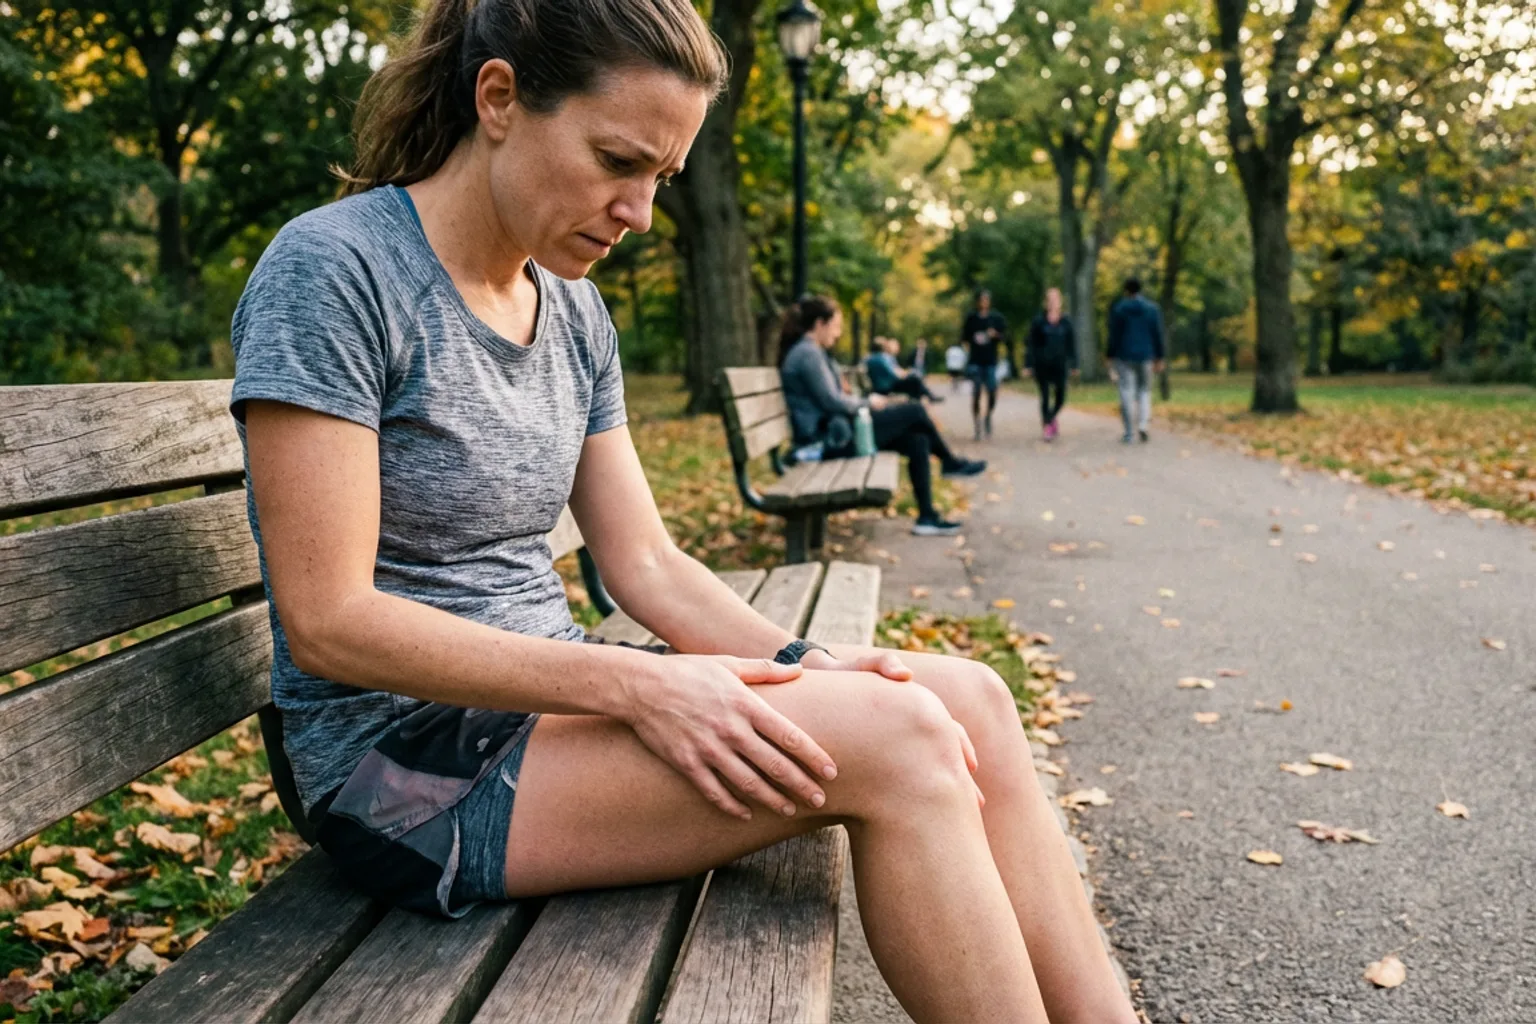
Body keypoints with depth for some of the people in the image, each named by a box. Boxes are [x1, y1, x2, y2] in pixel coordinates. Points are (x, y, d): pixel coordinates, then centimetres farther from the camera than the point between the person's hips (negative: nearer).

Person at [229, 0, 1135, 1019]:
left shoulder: (575, 313, 9)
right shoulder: (332, 272, -14)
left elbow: (646, 563, 8)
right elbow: (330, 621, -19)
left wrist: (800, 664, -10)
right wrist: (636, 684, -25)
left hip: (547, 699, 7)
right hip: (409, 764, -7)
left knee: (968, 697, -9)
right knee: (889, 738, -24)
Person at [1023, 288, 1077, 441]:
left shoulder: (1066, 321, 5)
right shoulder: (1038, 321, 0)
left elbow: (1071, 343, 9)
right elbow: (1030, 343, 0)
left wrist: (1074, 364, 5)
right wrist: (1028, 364, -6)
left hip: (1059, 365, 2)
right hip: (1042, 365, -2)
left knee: (1061, 397, 3)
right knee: (1045, 396, -4)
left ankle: (1051, 417, 31)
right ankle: (1047, 425, 7)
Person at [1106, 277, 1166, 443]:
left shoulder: (1118, 308, -5)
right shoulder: (1152, 308, 1)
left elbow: (1114, 336, -7)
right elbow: (1157, 335, 0)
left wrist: (1109, 356, 1)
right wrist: (1159, 359, 6)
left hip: (1124, 356, -2)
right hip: (1145, 356, 2)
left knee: (1127, 394, 1)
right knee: (1144, 391, 15)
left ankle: (1129, 434, 1)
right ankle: (1142, 426, -4)